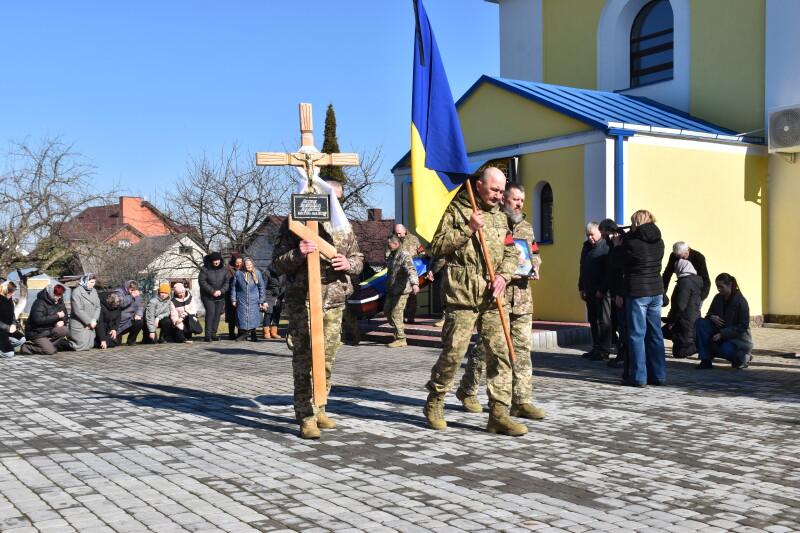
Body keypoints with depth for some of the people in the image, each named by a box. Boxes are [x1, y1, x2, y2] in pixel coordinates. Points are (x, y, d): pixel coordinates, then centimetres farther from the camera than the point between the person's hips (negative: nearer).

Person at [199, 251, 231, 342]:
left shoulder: (224, 270, 6)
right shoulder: (204, 269, -4)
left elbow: (227, 282, 2)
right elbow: (202, 282, -11)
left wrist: (221, 291, -15)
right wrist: (212, 292, -17)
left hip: (220, 297, 4)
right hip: (207, 296, -4)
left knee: (218, 314, 2)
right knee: (210, 313, -14)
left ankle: (213, 334, 10)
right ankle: (207, 335, -11)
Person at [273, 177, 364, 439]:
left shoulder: (343, 226, 13)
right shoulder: (294, 224, 0)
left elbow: (358, 258, 18)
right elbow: (278, 263, -1)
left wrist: (349, 264, -5)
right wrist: (297, 254, -21)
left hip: (334, 302, 5)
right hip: (302, 302, -4)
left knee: (327, 361, 10)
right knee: (304, 361, -7)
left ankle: (318, 409, 23)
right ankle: (307, 417, -1)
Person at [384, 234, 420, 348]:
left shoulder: (405, 256, -17)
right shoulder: (391, 255, 12)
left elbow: (411, 270, -33)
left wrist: (415, 283, -49)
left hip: (401, 290, -9)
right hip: (391, 290, 9)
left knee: (396, 314, -8)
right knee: (386, 311, 13)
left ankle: (400, 339, 1)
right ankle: (397, 330, 29)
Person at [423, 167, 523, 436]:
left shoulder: (500, 216, 20)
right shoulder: (455, 210, 2)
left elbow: (510, 251, 17)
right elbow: (437, 245, -6)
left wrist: (503, 275, -1)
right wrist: (468, 229, -13)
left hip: (491, 298, 6)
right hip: (462, 295, -6)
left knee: (500, 353, 0)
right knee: (453, 352, -4)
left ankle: (499, 414, 6)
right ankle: (433, 405, 15)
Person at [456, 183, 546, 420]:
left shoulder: (527, 227, 18)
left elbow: (535, 254, 27)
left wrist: (534, 267, 5)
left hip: (522, 297, 6)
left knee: (522, 348, 4)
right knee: (485, 346, 2)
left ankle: (522, 401, 9)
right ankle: (467, 391, 21)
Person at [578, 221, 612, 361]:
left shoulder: (606, 247, -11)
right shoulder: (586, 247, 15)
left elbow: (610, 271, -15)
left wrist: (602, 289, -18)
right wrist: (581, 288, 16)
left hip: (602, 292, -8)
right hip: (589, 290, 8)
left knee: (604, 320, -3)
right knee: (593, 320, 11)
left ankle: (604, 350, -1)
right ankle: (596, 348, 18)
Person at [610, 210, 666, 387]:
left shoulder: (632, 243, -14)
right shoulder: (659, 242, 6)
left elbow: (616, 262, -3)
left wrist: (617, 245, 13)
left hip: (637, 293, -6)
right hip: (656, 292, 6)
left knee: (637, 334, 0)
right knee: (655, 334, 11)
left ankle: (638, 377, 2)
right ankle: (659, 375, 16)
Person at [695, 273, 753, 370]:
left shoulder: (741, 302, -15)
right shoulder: (718, 298, 3)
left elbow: (743, 327, -17)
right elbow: (710, 313, 16)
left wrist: (722, 334, -24)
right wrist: (712, 317, -11)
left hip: (738, 337, -6)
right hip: (720, 334, 6)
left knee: (726, 350, -38)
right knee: (700, 323, -18)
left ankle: (743, 357, 3)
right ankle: (706, 361, -20)